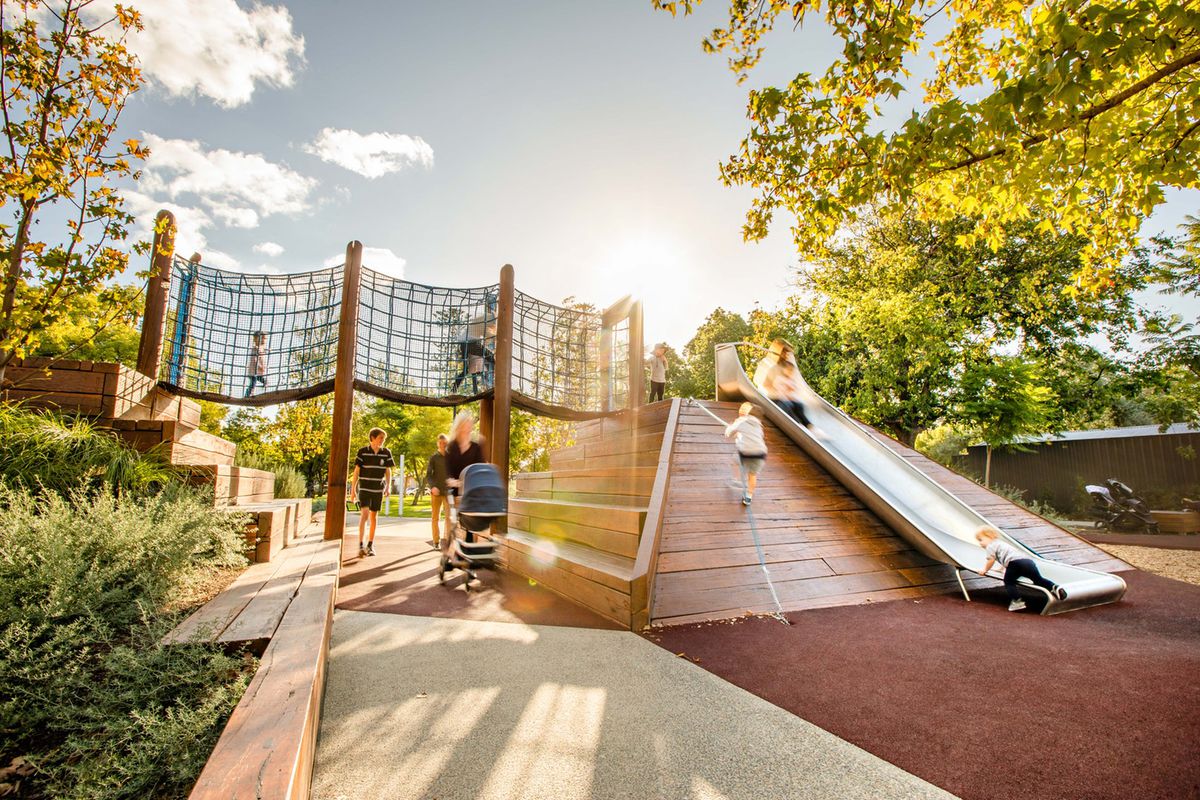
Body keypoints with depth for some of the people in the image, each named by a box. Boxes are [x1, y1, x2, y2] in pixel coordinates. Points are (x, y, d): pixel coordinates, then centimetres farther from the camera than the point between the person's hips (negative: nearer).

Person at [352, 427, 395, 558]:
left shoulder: (386, 453, 1)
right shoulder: (363, 451, -5)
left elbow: (388, 471, 7)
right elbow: (357, 470, -1)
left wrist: (388, 487, 0)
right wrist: (353, 488, -2)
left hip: (378, 489, 3)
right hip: (364, 488, -3)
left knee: (374, 516, 8)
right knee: (364, 513, -15)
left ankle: (370, 545, 18)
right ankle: (361, 544, -9)